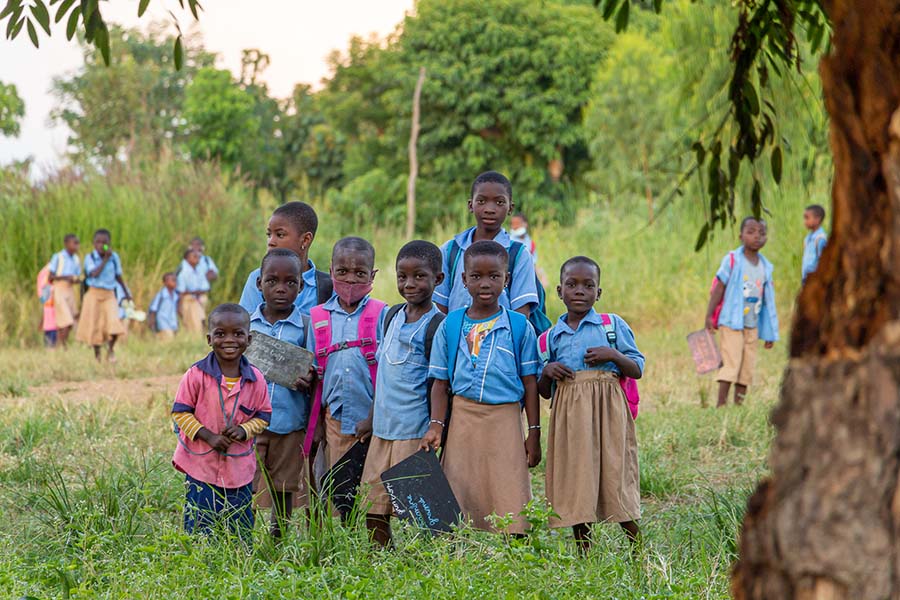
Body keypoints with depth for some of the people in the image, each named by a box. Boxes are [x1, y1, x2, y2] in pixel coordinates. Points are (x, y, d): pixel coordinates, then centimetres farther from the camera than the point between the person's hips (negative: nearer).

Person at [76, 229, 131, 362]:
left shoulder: (114, 257, 2)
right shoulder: (90, 258, -5)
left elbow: (118, 276, 16)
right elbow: (94, 274, -21)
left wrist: (126, 292, 22)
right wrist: (105, 259, -20)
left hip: (109, 295, 1)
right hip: (94, 294, -1)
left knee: (114, 323, -16)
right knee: (94, 325, 2)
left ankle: (110, 349, 4)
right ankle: (97, 354, 17)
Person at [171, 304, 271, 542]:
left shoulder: (256, 379, -1)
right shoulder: (197, 375, -10)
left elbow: (263, 415, 7)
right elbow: (180, 411, -5)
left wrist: (243, 430, -13)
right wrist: (208, 436, -15)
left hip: (239, 468, 2)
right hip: (201, 466, -2)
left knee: (241, 530, 10)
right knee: (199, 530, 1)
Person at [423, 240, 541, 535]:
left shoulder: (519, 326, 1)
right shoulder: (450, 325, 5)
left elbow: (530, 383, 4)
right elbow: (441, 383, 8)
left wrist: (534, 433, 1)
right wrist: (436, 426, -3)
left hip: (505, 421, -2)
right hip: (462, 420, 2)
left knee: (509, 503, -5)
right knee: (459, 503, 2)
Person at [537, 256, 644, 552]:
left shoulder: (613, 325, 6)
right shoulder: (553, 336, 13)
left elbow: (637, 370, 5)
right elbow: (544, 391, 17)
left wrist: (613, 355, -12)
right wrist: (547, 372, -4)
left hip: (607, 408, -3)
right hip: (569, 415, 3)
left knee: (615, 476, -5)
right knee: (575, 483, 3)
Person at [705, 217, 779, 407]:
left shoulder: (765, 267, 8)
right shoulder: (732, 260, -6)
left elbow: (768, 300, 12)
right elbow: (718, 288, -5)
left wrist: (770, 333, 13)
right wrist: (709, 316, -10)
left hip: (752, 325, 5)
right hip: (732, 322, -5)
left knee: (747, 368, 5)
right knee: (731, 363, -12)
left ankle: (739, 404, 11)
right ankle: (721, 404, -11)